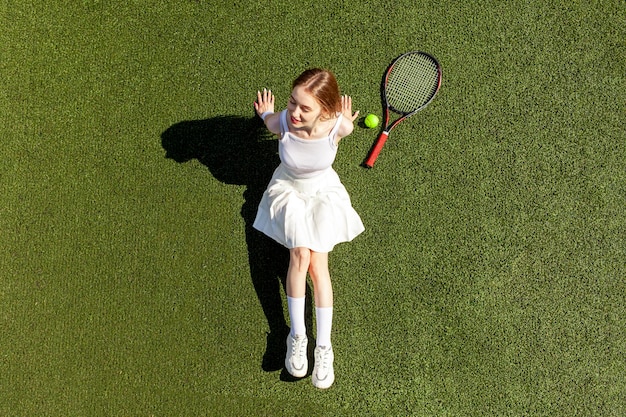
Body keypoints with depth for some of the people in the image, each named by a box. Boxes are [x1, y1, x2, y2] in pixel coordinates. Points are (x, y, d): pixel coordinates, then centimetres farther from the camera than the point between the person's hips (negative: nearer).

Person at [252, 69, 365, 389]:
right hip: (288, 189, 0)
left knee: (318, 263, -10)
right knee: (300, 255, -18)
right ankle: (297, 336, -7)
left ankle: (324, 346, -4)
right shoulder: (280, 123, -30)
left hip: (323, 191, 0)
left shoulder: (339, 126, -33)